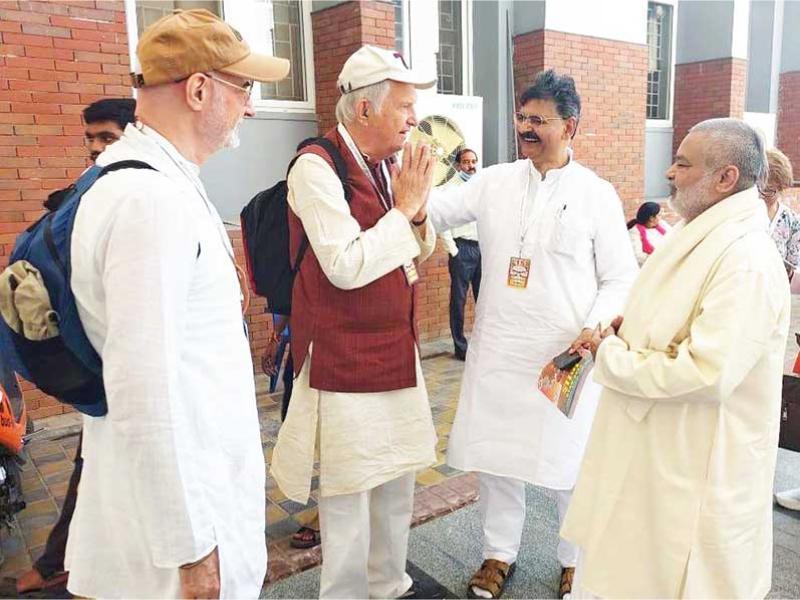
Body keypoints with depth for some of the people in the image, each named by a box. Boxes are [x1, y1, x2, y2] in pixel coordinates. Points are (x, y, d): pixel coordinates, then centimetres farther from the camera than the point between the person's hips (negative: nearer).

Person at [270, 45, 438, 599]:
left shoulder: (388, 164, 6)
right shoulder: (317, 167, -14)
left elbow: (419, 255, 14)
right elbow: (346, 266, -24)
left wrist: (418, 213, -7)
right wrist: (403, 208, -15)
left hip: (397, 348, 8)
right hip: (345, 357, -7)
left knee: (399, 477, 17)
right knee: (350, 491, 4)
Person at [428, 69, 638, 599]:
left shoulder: (597, 194, -3)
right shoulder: (494, 182, 5)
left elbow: (621, 277, -1)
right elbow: (430, 209, 1)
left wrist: (595, 327, -17)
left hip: (565, 355, -2)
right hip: (497, 350, 3)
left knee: (568, 463, 11)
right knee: (495, 455, 13)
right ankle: (499, 552, 35)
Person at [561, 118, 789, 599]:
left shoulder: (746, 260, -24)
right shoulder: (699, 237, 6)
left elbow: (706, 373, -31)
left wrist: (612, 357, -18)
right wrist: (624, 332, 0)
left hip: (696, 469, -9)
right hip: (657, 451, 9)